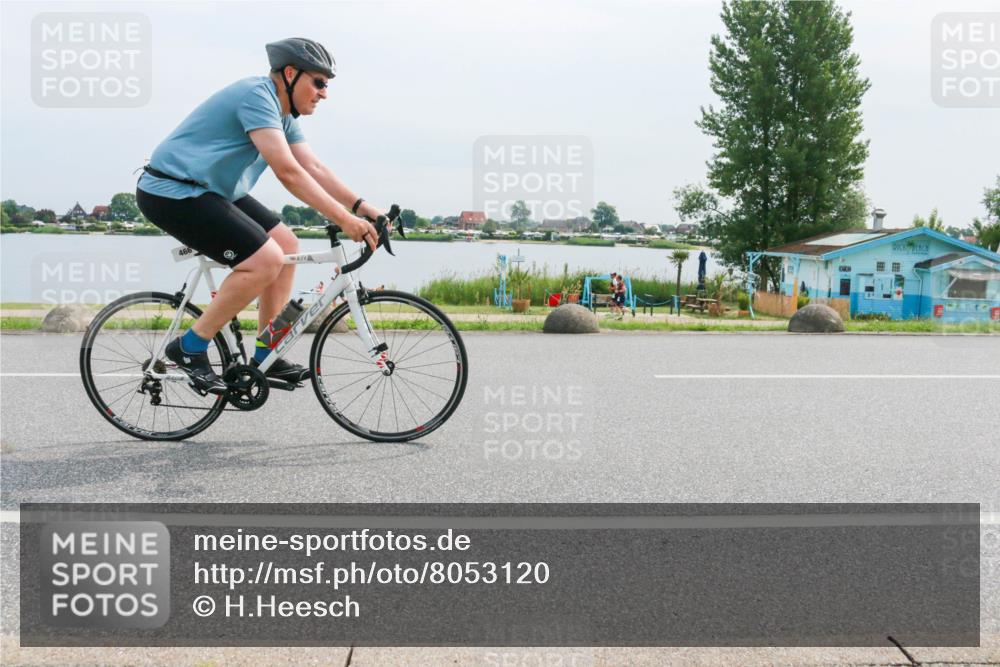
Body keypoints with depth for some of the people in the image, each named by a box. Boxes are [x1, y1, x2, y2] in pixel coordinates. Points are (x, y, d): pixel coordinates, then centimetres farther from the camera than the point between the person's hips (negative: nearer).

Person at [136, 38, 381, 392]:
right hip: (172, 192, -10)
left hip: (209, 191, 10)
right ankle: (190, 347, -8)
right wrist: (344, 219, -31)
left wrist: (361, 207, -6)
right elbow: (287, 172, -30)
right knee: (266, 260, -20)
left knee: (286, 245, 6)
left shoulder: (283, 114, 11)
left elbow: (315, 169, 7)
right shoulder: (257, 95, -21)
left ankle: (265, 358, 11)